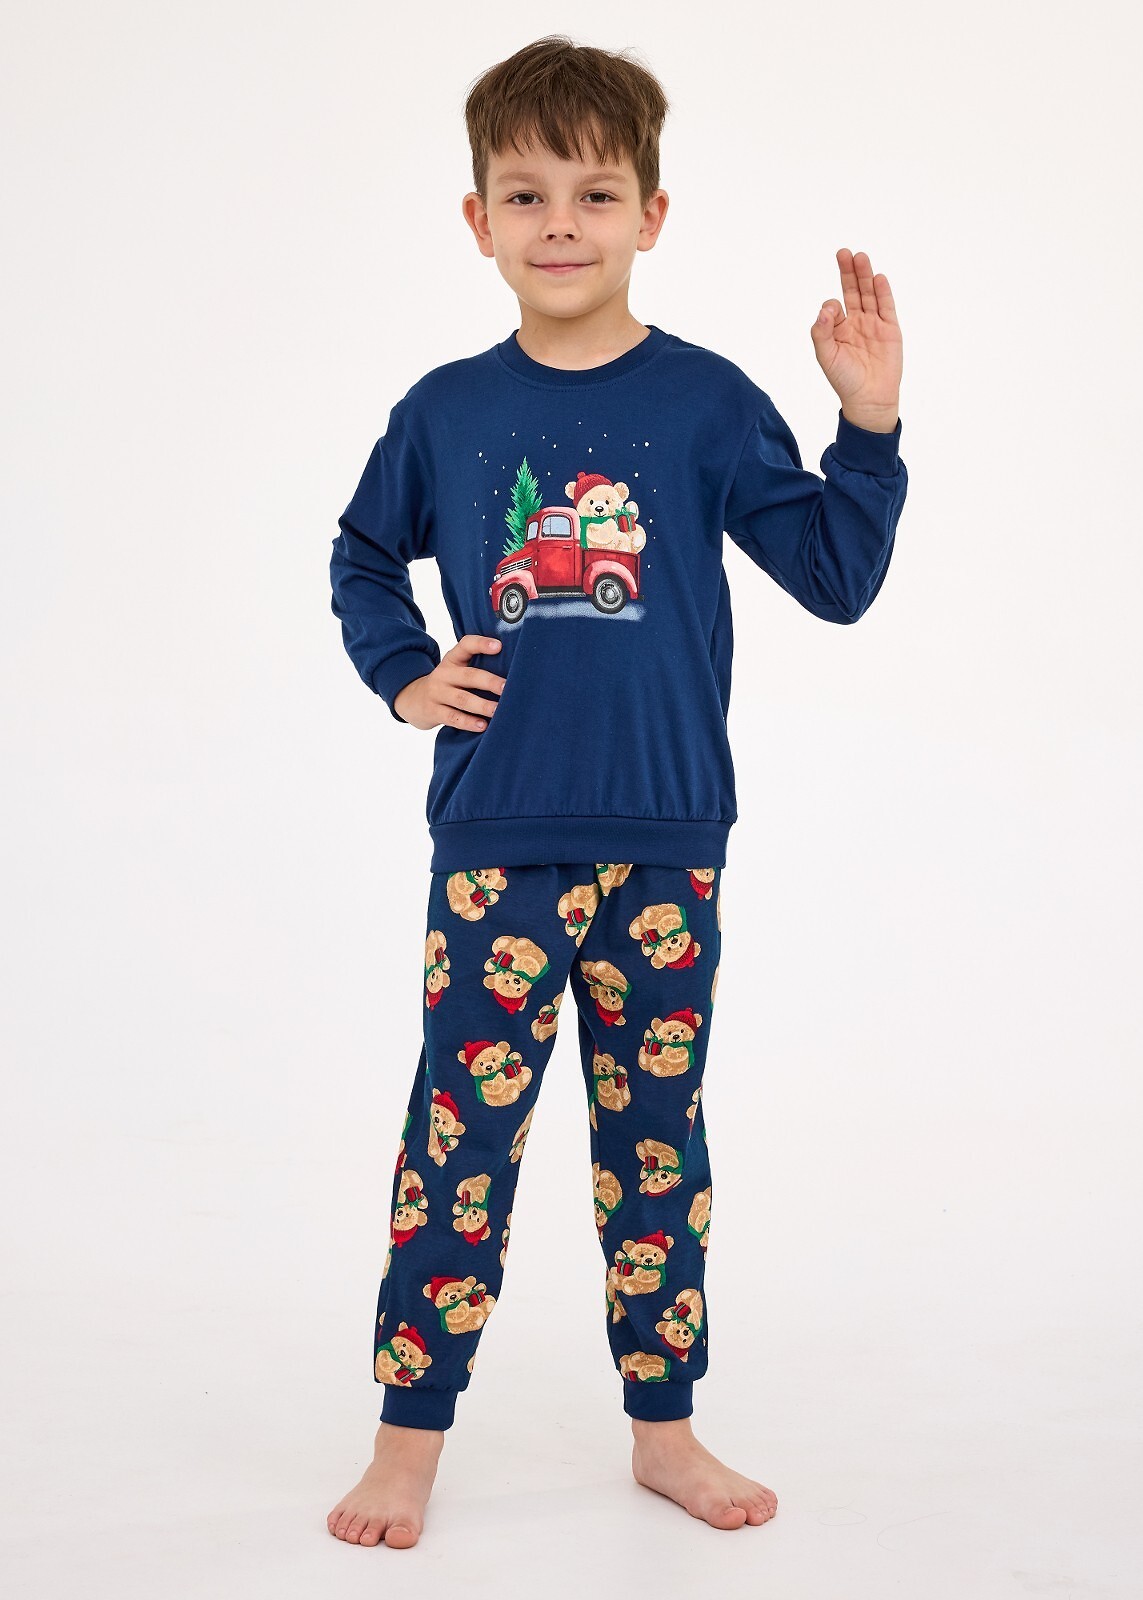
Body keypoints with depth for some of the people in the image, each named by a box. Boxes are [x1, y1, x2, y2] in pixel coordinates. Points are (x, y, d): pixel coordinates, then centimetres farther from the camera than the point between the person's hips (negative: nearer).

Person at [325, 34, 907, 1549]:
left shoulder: (706, 402, 0)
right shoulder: (445, 413, 4)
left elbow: (837, 576, -2)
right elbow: (361, 562, 19)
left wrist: (869, 424, -13)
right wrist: (404, 678, 4)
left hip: (667, 843, 0)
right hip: (496, 844, 0)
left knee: (657, 1130, 11)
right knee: (462, 1128, 1)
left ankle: (664, 1426, 26)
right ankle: (409, 1437, 14)